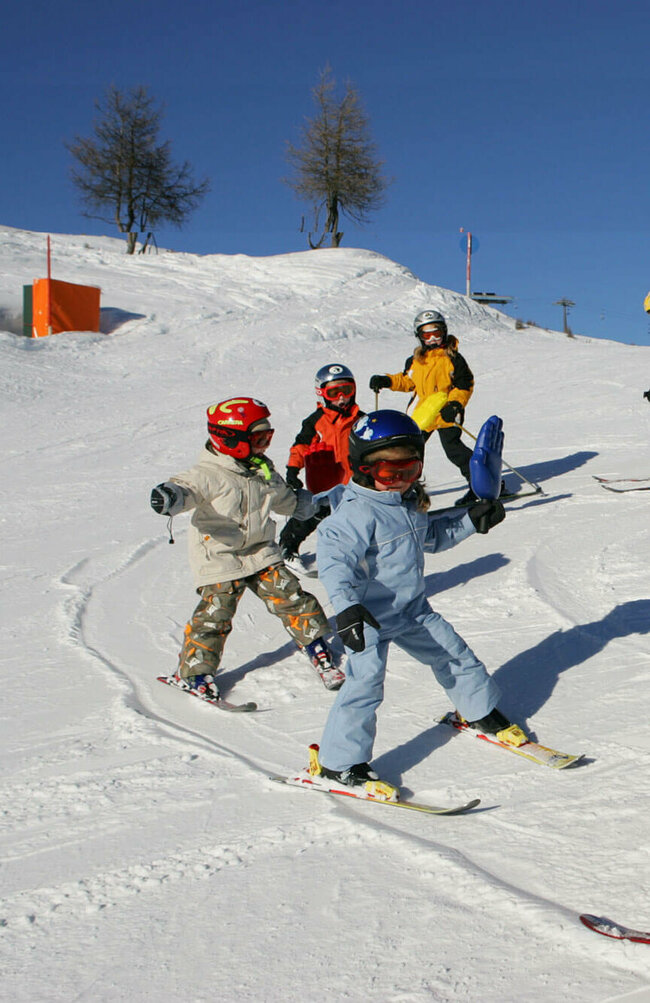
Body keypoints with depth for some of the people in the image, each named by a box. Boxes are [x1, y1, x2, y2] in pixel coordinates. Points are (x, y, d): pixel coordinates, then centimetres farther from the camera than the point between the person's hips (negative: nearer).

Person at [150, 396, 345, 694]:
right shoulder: (208, 475, -15)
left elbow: (285, 498, 27)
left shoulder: (263, 471, 9)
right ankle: (193, 672, 10)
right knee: (215, 614, -8)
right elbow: (188, 488, -34)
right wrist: (170, 496, -58)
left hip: (262, 553, 6)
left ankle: (316, 648, 23)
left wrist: (317, 504, 38)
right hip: (219, 558, -6)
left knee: (290, 597, 2)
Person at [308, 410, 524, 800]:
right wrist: (346, 606, -47)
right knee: (365, 681, -15)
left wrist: (471, 520, 14)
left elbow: (432, 536, 24)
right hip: (370, 618, -8)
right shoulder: (357, 511, -23)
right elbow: (334, 559, -34)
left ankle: (483, 712, 43)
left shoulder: (411, 501, 5)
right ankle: (339, 762, -1)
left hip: (414, 609, 8)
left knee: (455, 655, 17)